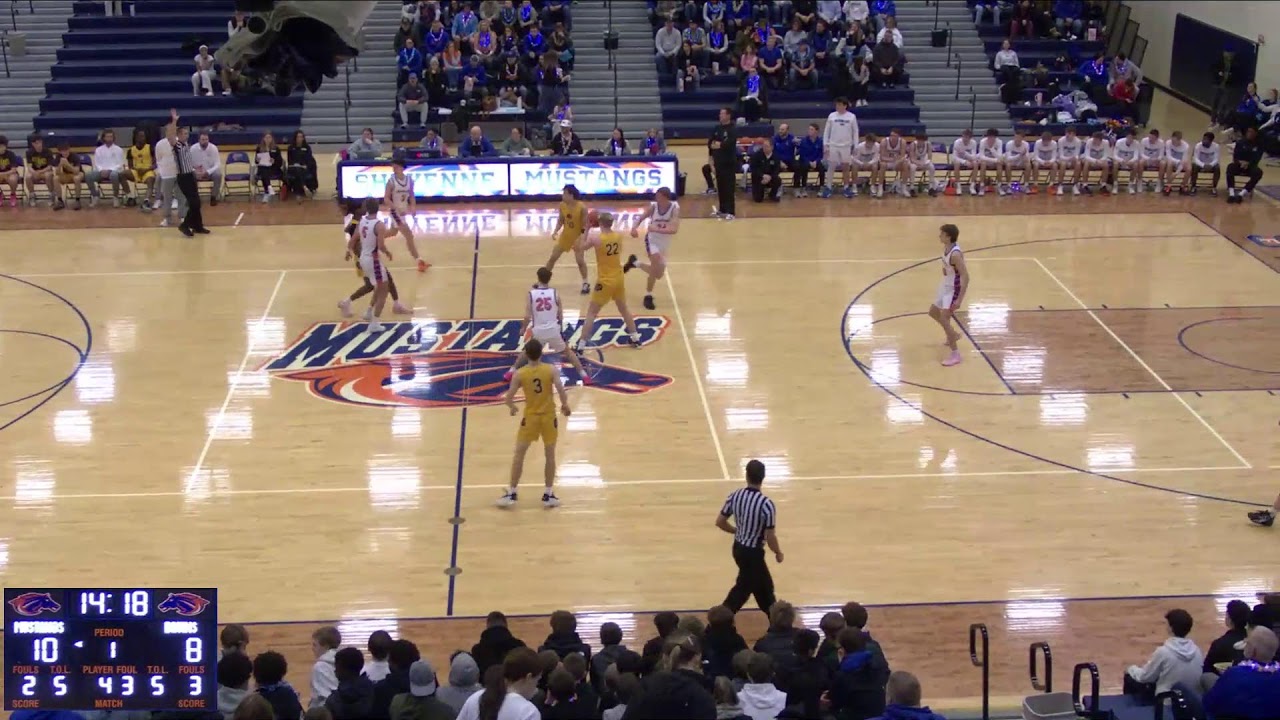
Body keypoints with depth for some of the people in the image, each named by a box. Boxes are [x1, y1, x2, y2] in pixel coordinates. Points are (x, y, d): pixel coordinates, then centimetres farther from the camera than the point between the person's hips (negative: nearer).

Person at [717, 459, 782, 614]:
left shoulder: (735, 495, -8)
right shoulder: (766, 504, -26)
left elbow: (720, 522, 0)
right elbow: (770, 537, -21)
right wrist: (778, 553, 0)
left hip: (738, 548, 7)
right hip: (753, 552, -7)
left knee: (764, 585, 24)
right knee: (743, 589, 8)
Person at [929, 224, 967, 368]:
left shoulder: (955, 254, -30)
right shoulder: (946, 248, -1)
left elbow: (965, 277, -30)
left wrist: (960, 299, -31)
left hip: (953, 290, -10)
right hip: (945, 287, 10)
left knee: (944, 318, -16)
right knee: (933, 312, 24)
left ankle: (955, 354, -10)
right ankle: (953, 335, 45)